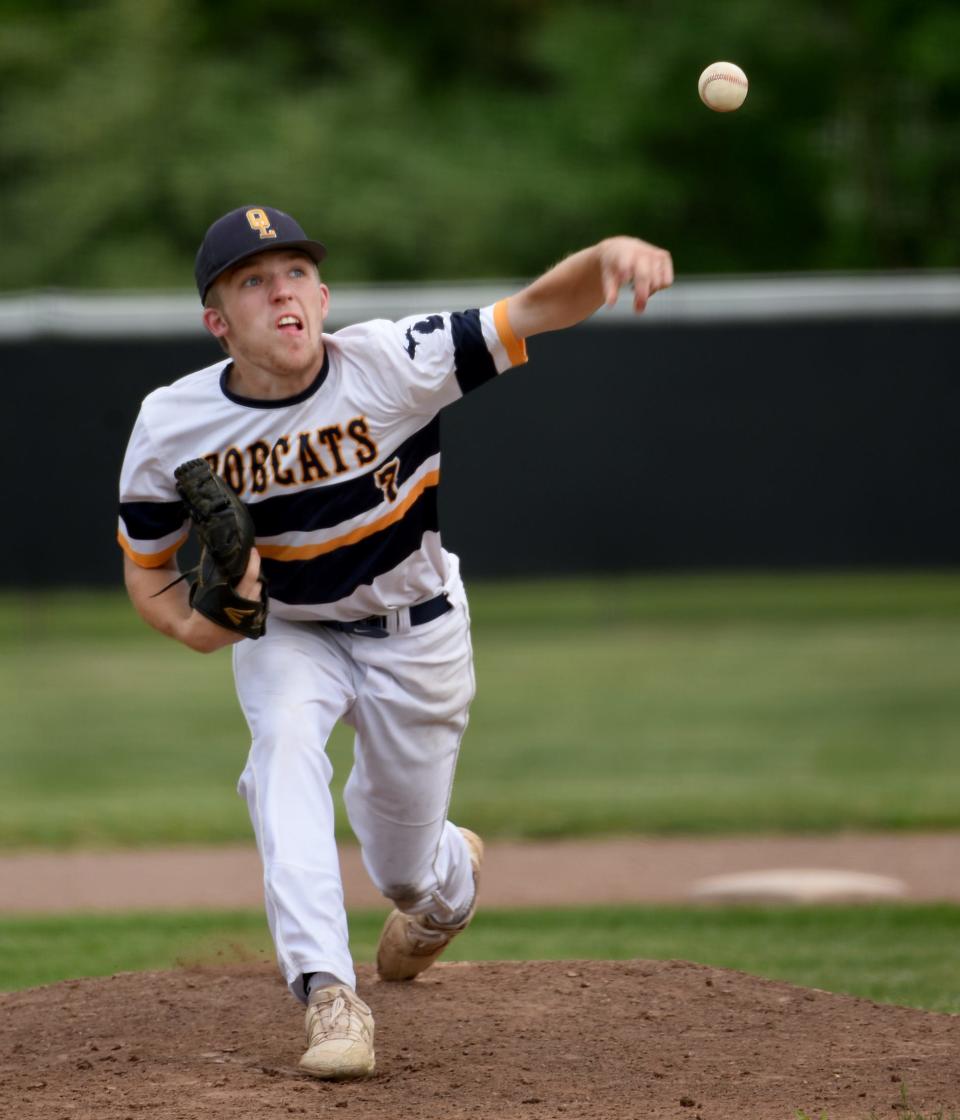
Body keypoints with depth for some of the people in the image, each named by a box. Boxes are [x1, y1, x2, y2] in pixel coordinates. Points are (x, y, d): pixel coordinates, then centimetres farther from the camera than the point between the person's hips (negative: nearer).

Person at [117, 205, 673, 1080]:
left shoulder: (392, 365, -28)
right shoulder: (172, 427, -21)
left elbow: (539, 308, -35)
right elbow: (147, 571, -7)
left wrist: (608, 258, -58)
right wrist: (194, 623, -30)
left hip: (415, 632, -1)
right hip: (284, 633, 1)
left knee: (401, 869, 10)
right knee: (284, 741, -33)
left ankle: (452, 877, 51)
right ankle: (329, 995, -34)